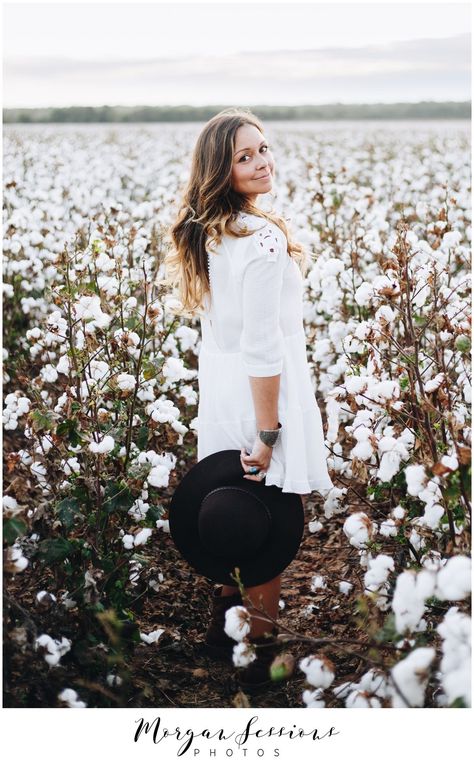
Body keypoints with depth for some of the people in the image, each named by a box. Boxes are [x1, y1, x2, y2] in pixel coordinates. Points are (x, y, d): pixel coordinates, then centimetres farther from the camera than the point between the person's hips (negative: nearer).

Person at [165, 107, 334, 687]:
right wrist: (268, 434, -20)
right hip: (262, 397, -8)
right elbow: (262, 347, -25)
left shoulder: (205, 231, 4)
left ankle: (224, 617, 42)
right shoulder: (263, 238, -24)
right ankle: (258, 651, 21)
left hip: (218, 391, 9)